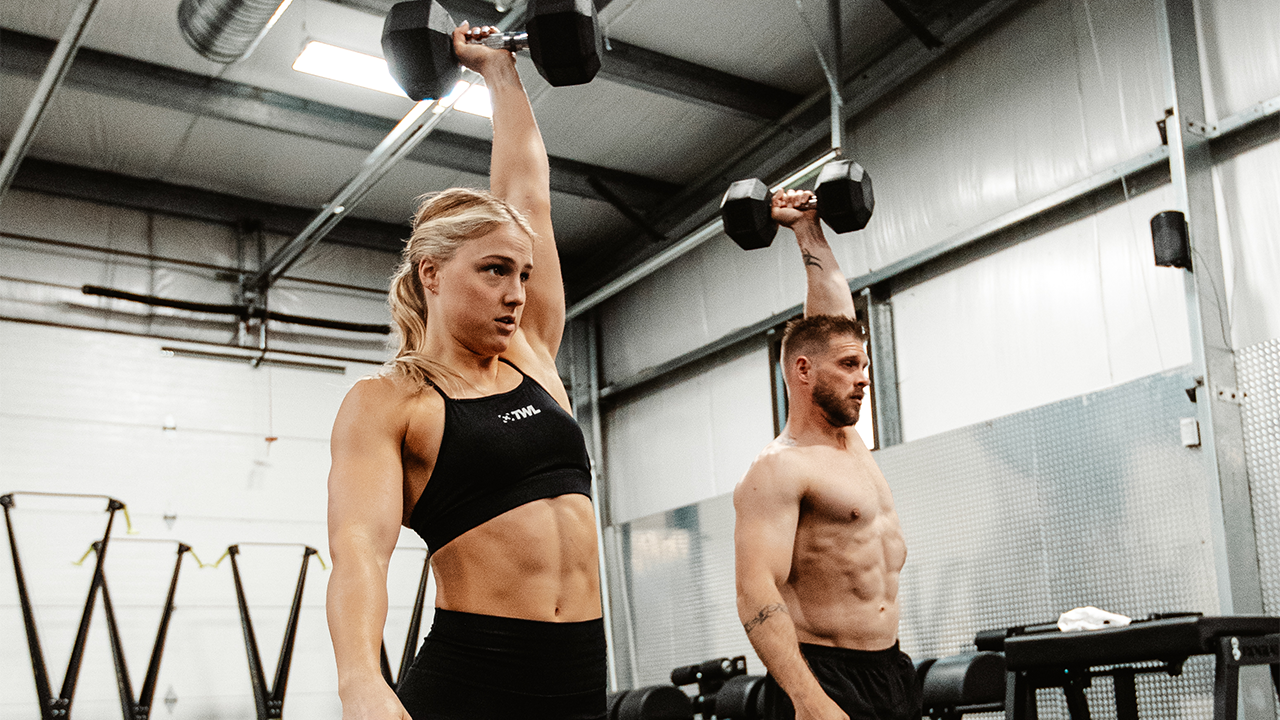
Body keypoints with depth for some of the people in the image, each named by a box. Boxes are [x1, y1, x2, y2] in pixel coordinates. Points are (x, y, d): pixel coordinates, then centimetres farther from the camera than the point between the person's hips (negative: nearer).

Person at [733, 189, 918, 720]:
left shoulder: (849, 442, 11)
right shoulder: (778, 470, -13)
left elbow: (836, 311, 18)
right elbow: (756, 596, -22)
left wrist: (808, 229, 21)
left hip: (890, 671, 8)